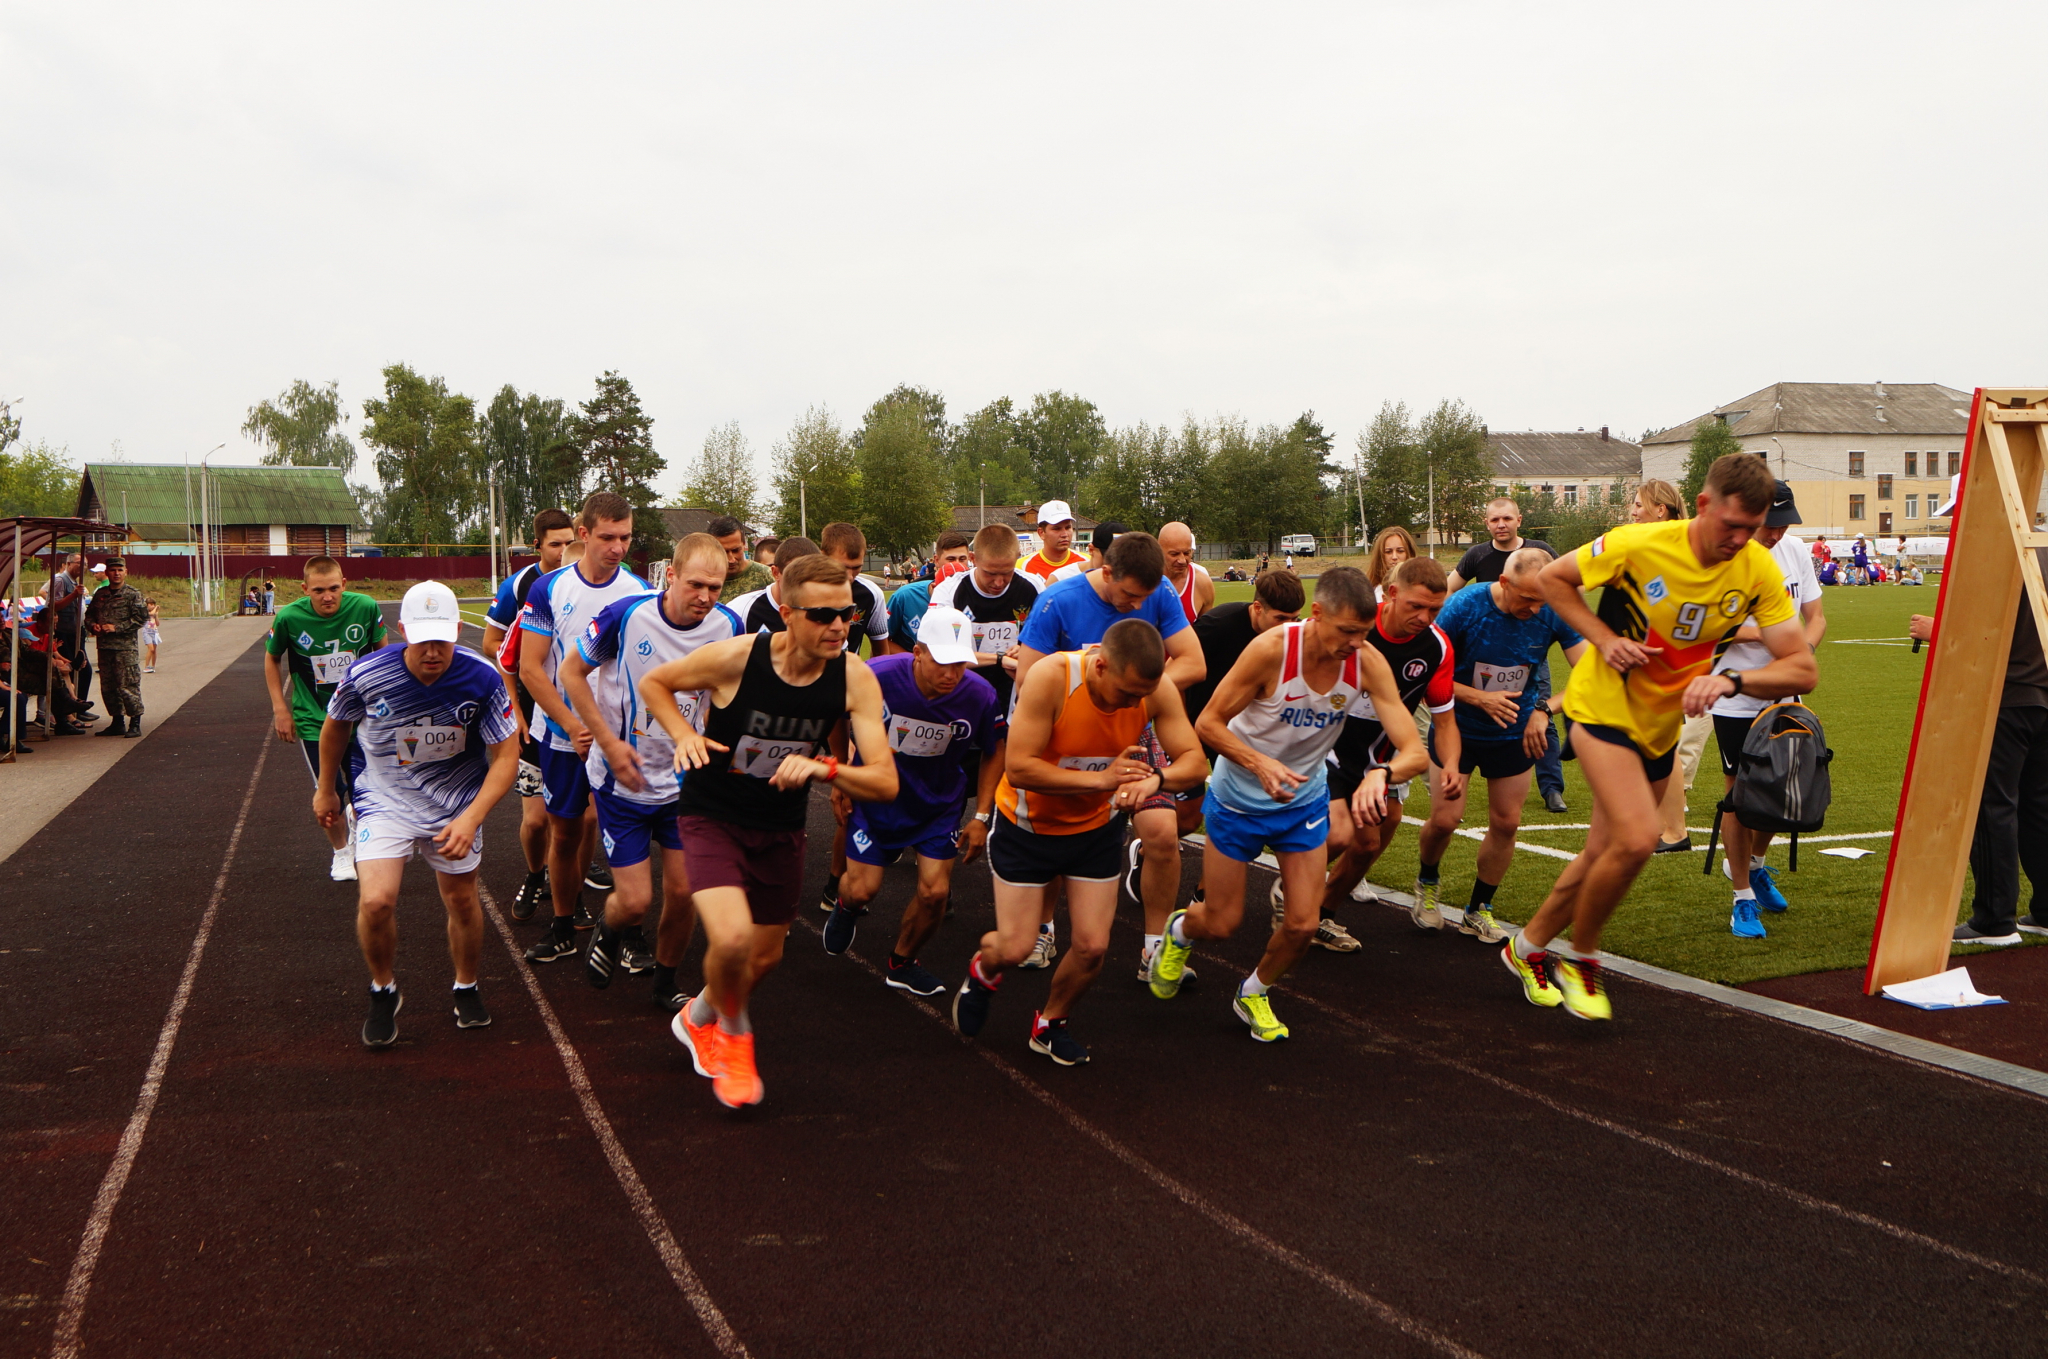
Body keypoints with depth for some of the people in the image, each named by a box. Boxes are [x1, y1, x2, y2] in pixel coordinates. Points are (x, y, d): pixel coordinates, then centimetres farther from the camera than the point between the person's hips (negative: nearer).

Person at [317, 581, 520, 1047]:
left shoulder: (482, 679, -22)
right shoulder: (367, 675, -21)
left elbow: (506, 756, -15)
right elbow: (335, 726, 2)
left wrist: (471, 819, -28)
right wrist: (326, 790, 15)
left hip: (456, 804, 1)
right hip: (384, 799, -1)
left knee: (462, 902, 11)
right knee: (376, 902, -18)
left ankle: (466, 988, 39)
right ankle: (383, 993, 10)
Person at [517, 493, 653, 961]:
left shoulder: (640, 593, -3)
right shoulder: (549, 589, -5)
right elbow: (530, 668, -5)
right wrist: (573, 725, -12)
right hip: (563, 736, 0)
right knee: (564, 833, 8)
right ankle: (563, 927, 22)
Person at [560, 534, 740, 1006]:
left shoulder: (727, 626, -9)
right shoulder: (627, 615, -19)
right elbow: (572, 670, -6)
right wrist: (609, 742, -12)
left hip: (686, 778, 3)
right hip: (623, 781, -3)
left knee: (683, 892, 3)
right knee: (634, 900, -5)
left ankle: (666, 985, 28)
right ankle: (608, 932, 32)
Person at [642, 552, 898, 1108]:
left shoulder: (855, 678, -18)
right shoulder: (736, 657, -25)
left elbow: (885, 782, -20)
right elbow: (652, 682, -4)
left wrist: (824, 767, -37)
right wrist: (684, 735, -21)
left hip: (781, 828, 4)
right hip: (712, 816, -4)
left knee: (765, 957, 17)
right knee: (732, 938, -25)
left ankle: (700, 1019, 50)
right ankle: (733, 1033, 8)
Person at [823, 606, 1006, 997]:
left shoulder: (979, 695, -23)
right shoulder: (878, 676, -28)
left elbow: (994, 752, -2)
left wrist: (981, 817, -3)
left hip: (939, 804, 1)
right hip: (876, 797, -1)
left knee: (934, 892, -6)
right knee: (862, 889, 0)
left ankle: (901, 964, 24)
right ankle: (847, 909, 42)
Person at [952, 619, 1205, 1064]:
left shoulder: (1157, 691, -21)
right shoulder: (1050, 677, -33)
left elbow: (1195, 761, -19)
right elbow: (1018, 768, -32)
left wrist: (1155, 779, -41)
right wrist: (1101, 779, -37)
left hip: (1097, 828, 3)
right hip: (1028, 826, -3)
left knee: (1093, 946, 0)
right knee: (1016, 948, -1)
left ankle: (1050, 1024, 31)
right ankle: (982, 973, 38)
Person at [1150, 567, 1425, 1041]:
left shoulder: (1368, 663, -22)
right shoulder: (1272, 649, -31)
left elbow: (1414, 751, -26)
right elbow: (1208, 723, -22)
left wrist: (1381, 774, -49)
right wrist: (1259, 763, -39)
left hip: (1305, 801, 3)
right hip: (1238, 799, -3)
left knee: (1303, 925, 0)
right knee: (1221, 924, 7)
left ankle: (1254, 994, 32)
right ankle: (1180, 930, 46)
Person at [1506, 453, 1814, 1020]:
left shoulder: (1758, 570, -13)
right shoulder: (1641, 544, -21)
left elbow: (1802, 670, -15)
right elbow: (1554, 577, -5)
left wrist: (1730, 680, -33)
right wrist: (1604, 639, -18)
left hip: (1661, 721, 5)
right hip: (1604, 703, -5)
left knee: (1606, 852, 13)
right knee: (1636, 839, -23)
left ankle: (1530, 947, 36)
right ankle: (1579, 957, 2)